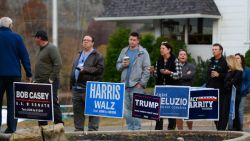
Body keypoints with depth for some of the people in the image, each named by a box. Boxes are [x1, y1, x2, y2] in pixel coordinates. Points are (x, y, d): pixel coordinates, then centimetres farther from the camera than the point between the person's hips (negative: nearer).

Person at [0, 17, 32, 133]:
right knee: (12, 101, 2)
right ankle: (11, 127, -2)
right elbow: (24, 56, -1)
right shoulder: (16, 37, -1)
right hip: (14, 74, -1)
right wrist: (28, 74, 3)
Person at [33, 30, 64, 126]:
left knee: (53, 103, -11)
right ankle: (42, 125, 15)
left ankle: (59, 124, -9)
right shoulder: (40, 50, 20)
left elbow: (58, 64, -18)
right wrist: (35, 79, 16)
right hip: (39, 82, 10)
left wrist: (52, 78, -20)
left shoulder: (51, 48, -10)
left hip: (49, 82, -10)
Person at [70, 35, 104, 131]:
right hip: (77, 88, 7)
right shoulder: (79, 55, 23)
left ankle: (92, 129, -3)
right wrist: (71, 85, 19)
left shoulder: (97, 56, 1)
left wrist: (86, 69, -17)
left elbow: (100, 69, -13)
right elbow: (73, 70, 26)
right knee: (77, 111, 9)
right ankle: (78, 130, 16)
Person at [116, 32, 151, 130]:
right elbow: (118, 65, 18)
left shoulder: (143, 53, -1)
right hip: (125, 85, 5)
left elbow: (147, 69, -5)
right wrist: (123, 65, -5)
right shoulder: (124, 51, 15)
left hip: (136, 85, -5)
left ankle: (137, 128, -6)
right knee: (127, 109, 7)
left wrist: (142, 83, -11)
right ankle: (129, 128, 14)